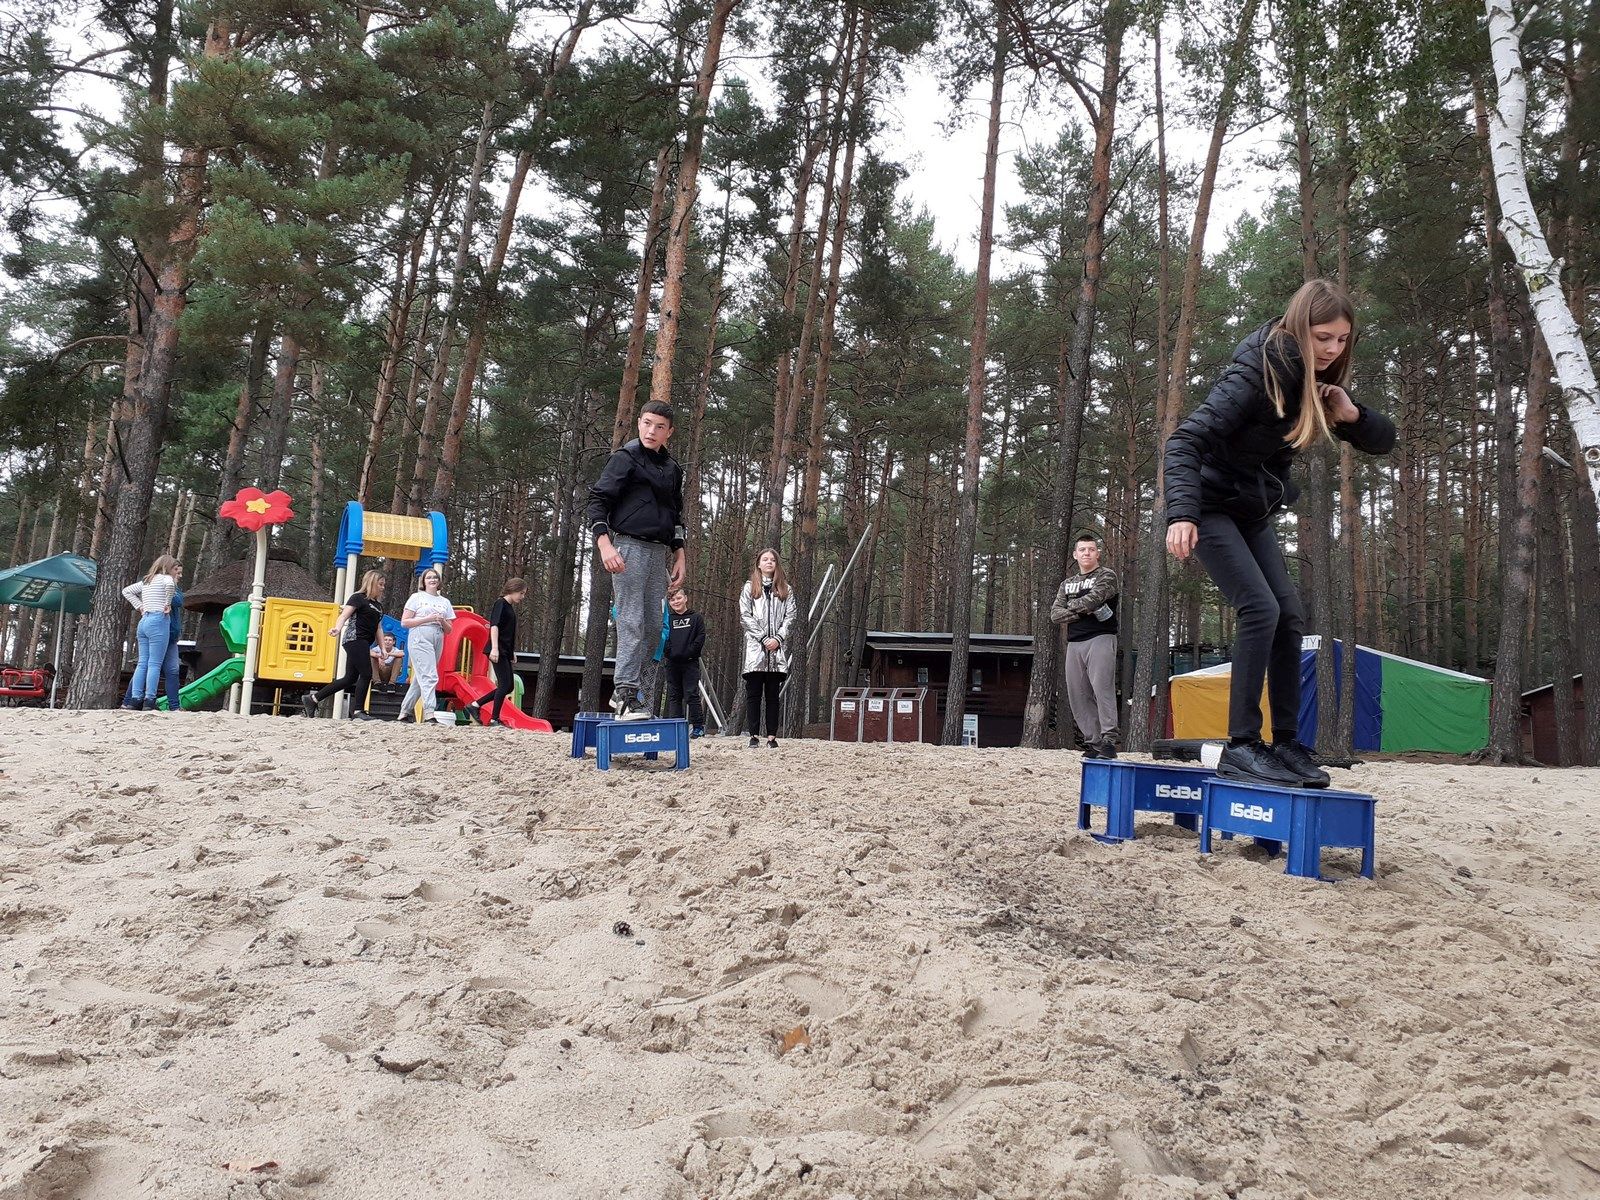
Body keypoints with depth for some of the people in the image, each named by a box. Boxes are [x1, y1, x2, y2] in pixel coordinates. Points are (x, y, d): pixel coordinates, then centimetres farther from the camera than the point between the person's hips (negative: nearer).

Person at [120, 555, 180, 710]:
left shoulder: (146, 581, 21)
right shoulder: (165, 578, -2)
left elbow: (126, 591, 28)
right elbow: (170, 585, -25)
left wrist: (140, 606, 19)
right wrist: (167, 604, -12)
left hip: (144, 621, 8)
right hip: (159, 621, -8)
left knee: (142, 663, 8)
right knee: (155, 664, -7)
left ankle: (135, 699, 6)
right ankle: (149, 701, -10)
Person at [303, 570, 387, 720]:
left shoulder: (378, 604, 19)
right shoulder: (358, 597, -3)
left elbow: (377, 627, 23)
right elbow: (344, 616, -14)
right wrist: (338, 628, -34)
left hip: (363, 644, 9)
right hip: (355, 640, -9)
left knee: (349, 679, 8)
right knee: (366, 675, -10)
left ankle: (312, 698, 15)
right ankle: (358, 710, -1)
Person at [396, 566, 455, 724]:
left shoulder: (445, 602, 19)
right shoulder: (417, 597, 6)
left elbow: (449, 630, 19)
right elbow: (404, 622, -1)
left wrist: (443, 622, -3)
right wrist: (428, 619, -10)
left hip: (438, 642, 5)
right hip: (419, 639, -5)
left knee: (420, 678, 7)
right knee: (429, 676, -18)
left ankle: (405, 712, 16)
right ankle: (429, 713, -24)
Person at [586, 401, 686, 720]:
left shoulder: (673, 468, 17)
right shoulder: (625, 459, -2)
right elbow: (597, 500, -8)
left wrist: (679, 556, 19)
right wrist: (604, 544, -20)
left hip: (659, 553, 7)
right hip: (629, 547, -7)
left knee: (653, 626, 6)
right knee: (632, 623, -12)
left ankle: (623, 690, 15)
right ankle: (627, 697, -11)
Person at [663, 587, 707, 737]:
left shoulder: (696, 618, 4)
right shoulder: (667, 619, 12)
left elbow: (700, 639, -3)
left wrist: (687, 653, -12)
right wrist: (669, 652, -9)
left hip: (690, 663, -4)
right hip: (672, 663, 4)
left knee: (692, 695, -6)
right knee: (674, 696, 6)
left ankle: (698, 726, -2)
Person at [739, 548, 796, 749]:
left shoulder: (786, 590, 14)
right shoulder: (749, 587, 9)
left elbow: (790, 617, 7)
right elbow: (745, 616, 1)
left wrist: (778, 638, -8)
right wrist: (764, 638, -9)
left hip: (777, 650, 1)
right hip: (755, 649, -1)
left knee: (773, 695, 2)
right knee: (753, 694, -2)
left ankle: (772, 736, 4)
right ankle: (753, 736, 0)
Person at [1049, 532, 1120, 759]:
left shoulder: (1107, 576, 7)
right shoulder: (1067, 584, 23)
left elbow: (1093, 599, -12)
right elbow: (1055, 614, 9)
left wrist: (1071, 606, 5)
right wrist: (1083, 611, -5)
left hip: (1100, 639, -6)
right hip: (1074, 643, 6)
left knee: (1102, 688, -18)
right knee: (1078, 695, 0)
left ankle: (1109, 740, -20)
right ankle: (1092, 742, 5)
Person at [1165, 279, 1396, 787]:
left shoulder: (1317, 383, 1)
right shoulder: (1256, 373, -22)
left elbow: (1383, 441, 8)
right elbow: (1187, 440, -31)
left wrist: (1352, 415, -16)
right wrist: (1181, 514, -45)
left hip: (1253, 514, 8)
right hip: (1211, 506, -8)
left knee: (1288, 616, 1)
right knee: (1261, 609, -20)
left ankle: (1287, 744, 8)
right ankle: (1240, 745, -14)